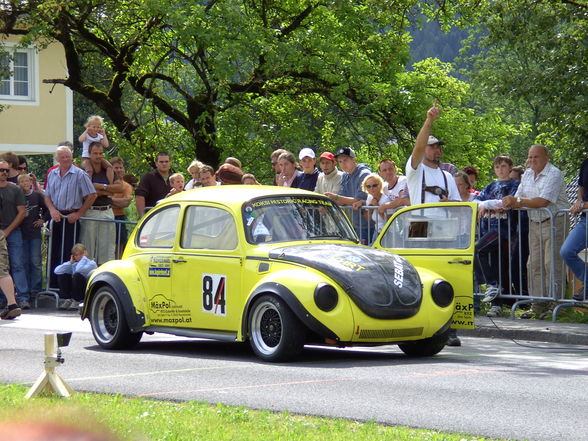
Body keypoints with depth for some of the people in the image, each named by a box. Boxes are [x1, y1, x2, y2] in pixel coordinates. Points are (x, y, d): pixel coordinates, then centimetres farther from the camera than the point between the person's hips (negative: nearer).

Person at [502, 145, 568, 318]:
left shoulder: (554, 174, -12)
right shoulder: (528, 174, 14)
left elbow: (543, 201, -21)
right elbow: (519, 198, 11)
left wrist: (517, 201, -17)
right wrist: (508, 205, -12)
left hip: (554, 223, -8)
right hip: (534, 224, 8)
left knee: (552, 265, -11)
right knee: (534, 265, 6)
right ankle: (538, 306, 11)